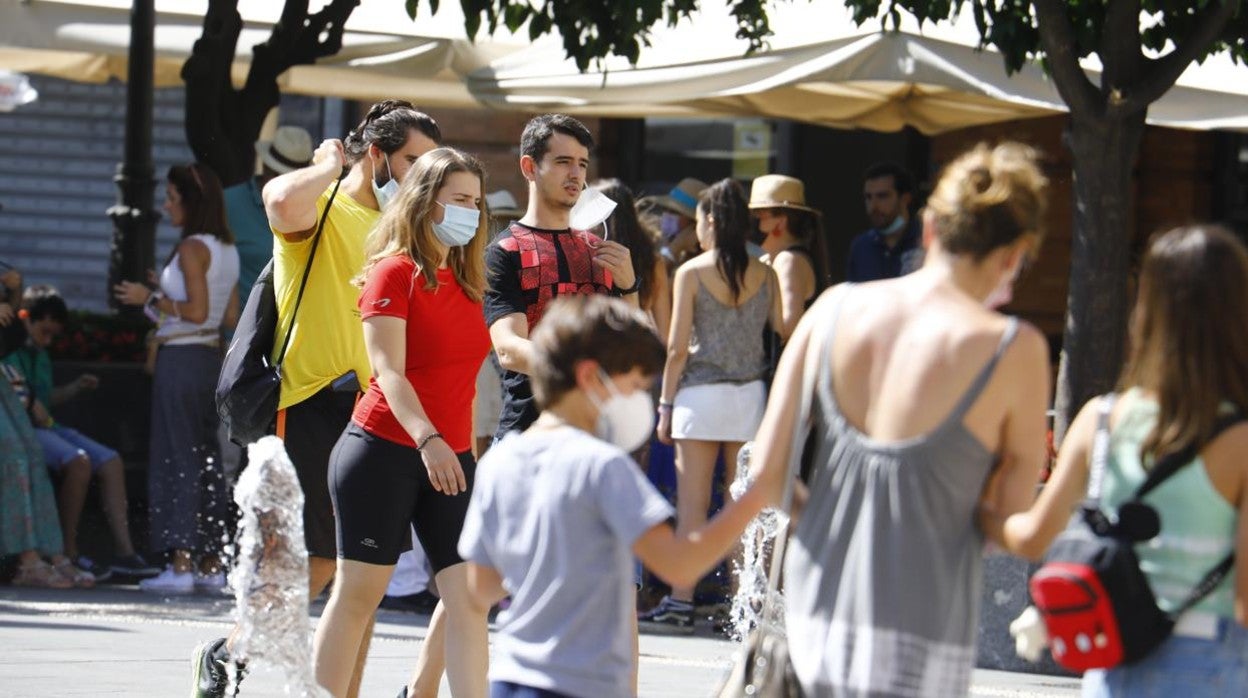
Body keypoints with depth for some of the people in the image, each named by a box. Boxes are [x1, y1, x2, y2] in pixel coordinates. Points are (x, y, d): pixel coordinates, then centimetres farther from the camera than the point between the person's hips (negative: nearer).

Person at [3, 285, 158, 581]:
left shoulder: (40, 356, 23)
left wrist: (75, 388, 16)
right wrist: (29, 404, -21)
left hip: (45, 426, 10)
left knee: (110, 461, -2)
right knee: (78, 461, -30)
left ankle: (124, 551, -8)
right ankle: (68, 554, -24)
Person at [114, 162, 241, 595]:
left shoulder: (192, 249, -12)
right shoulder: (227, 250, 13)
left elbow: (196, 311, -19)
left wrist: (151, 299, -8)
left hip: (181, 360, -9)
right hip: (211, 359, 9)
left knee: (177, 458, -6)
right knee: (207, 460, 10)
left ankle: (181, 564, -9)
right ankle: (211, 565, 11)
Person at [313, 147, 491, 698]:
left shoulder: (465, 281, 13)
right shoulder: (395, 272, -8)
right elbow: (388, 371, -18)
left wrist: (472, 450, 17)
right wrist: (427, 439, -32)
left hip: (450, 459, 6)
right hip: (384, 451, -6)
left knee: (468, 599, -5)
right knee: (358, 592, 2)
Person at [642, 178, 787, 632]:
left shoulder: (691, 273, -5)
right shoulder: (765, 275, 3)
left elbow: (678, 347, -6)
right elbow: (784, 333, 6)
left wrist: (665, 404, 0)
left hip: (700, 394, -3)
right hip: (750, 395, 3)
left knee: (692, 503, -1)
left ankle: (681, 603, -3)